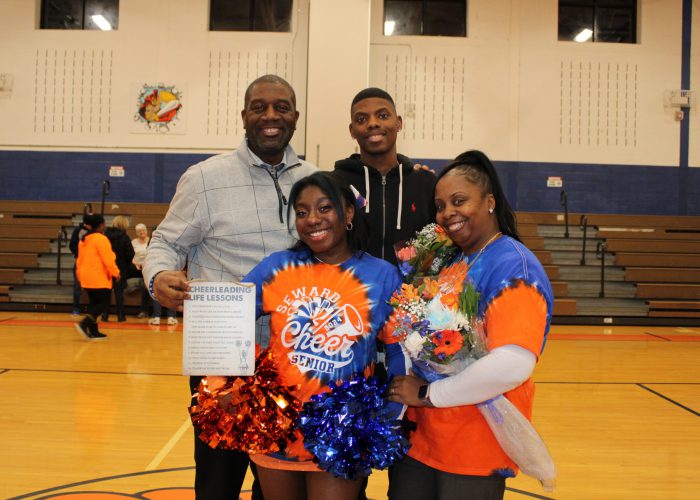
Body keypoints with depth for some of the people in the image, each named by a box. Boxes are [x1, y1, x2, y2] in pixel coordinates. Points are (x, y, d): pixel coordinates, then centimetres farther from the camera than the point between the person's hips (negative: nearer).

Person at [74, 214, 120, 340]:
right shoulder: (101, 239, -14)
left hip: (86, 277, 9)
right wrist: (115, 273, -8)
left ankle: (93, 331, 12)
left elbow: (80, 260, 18)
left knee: (94, 303, 13)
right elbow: (108, 260, -18)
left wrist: (80, 274, 26)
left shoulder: (83, 240, 13)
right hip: (100, 278, -9)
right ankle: (84, 324, -15)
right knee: (104, 303, -1)